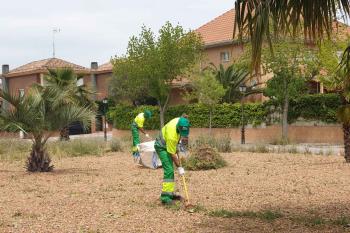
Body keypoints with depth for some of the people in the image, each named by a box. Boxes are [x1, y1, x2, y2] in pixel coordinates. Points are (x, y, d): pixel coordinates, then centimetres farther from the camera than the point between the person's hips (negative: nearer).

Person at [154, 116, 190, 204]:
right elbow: (172, 154, -27)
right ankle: (165, 197, -21)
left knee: (170, 170, 13)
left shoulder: (180, 121, -19)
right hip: (162, 147, -9)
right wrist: (179, 167, -20)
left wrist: (183, 138, 2)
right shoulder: (172, 135, -38)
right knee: (169, 170, -19)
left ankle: (170, 193, 21)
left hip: (169, 145, 9)